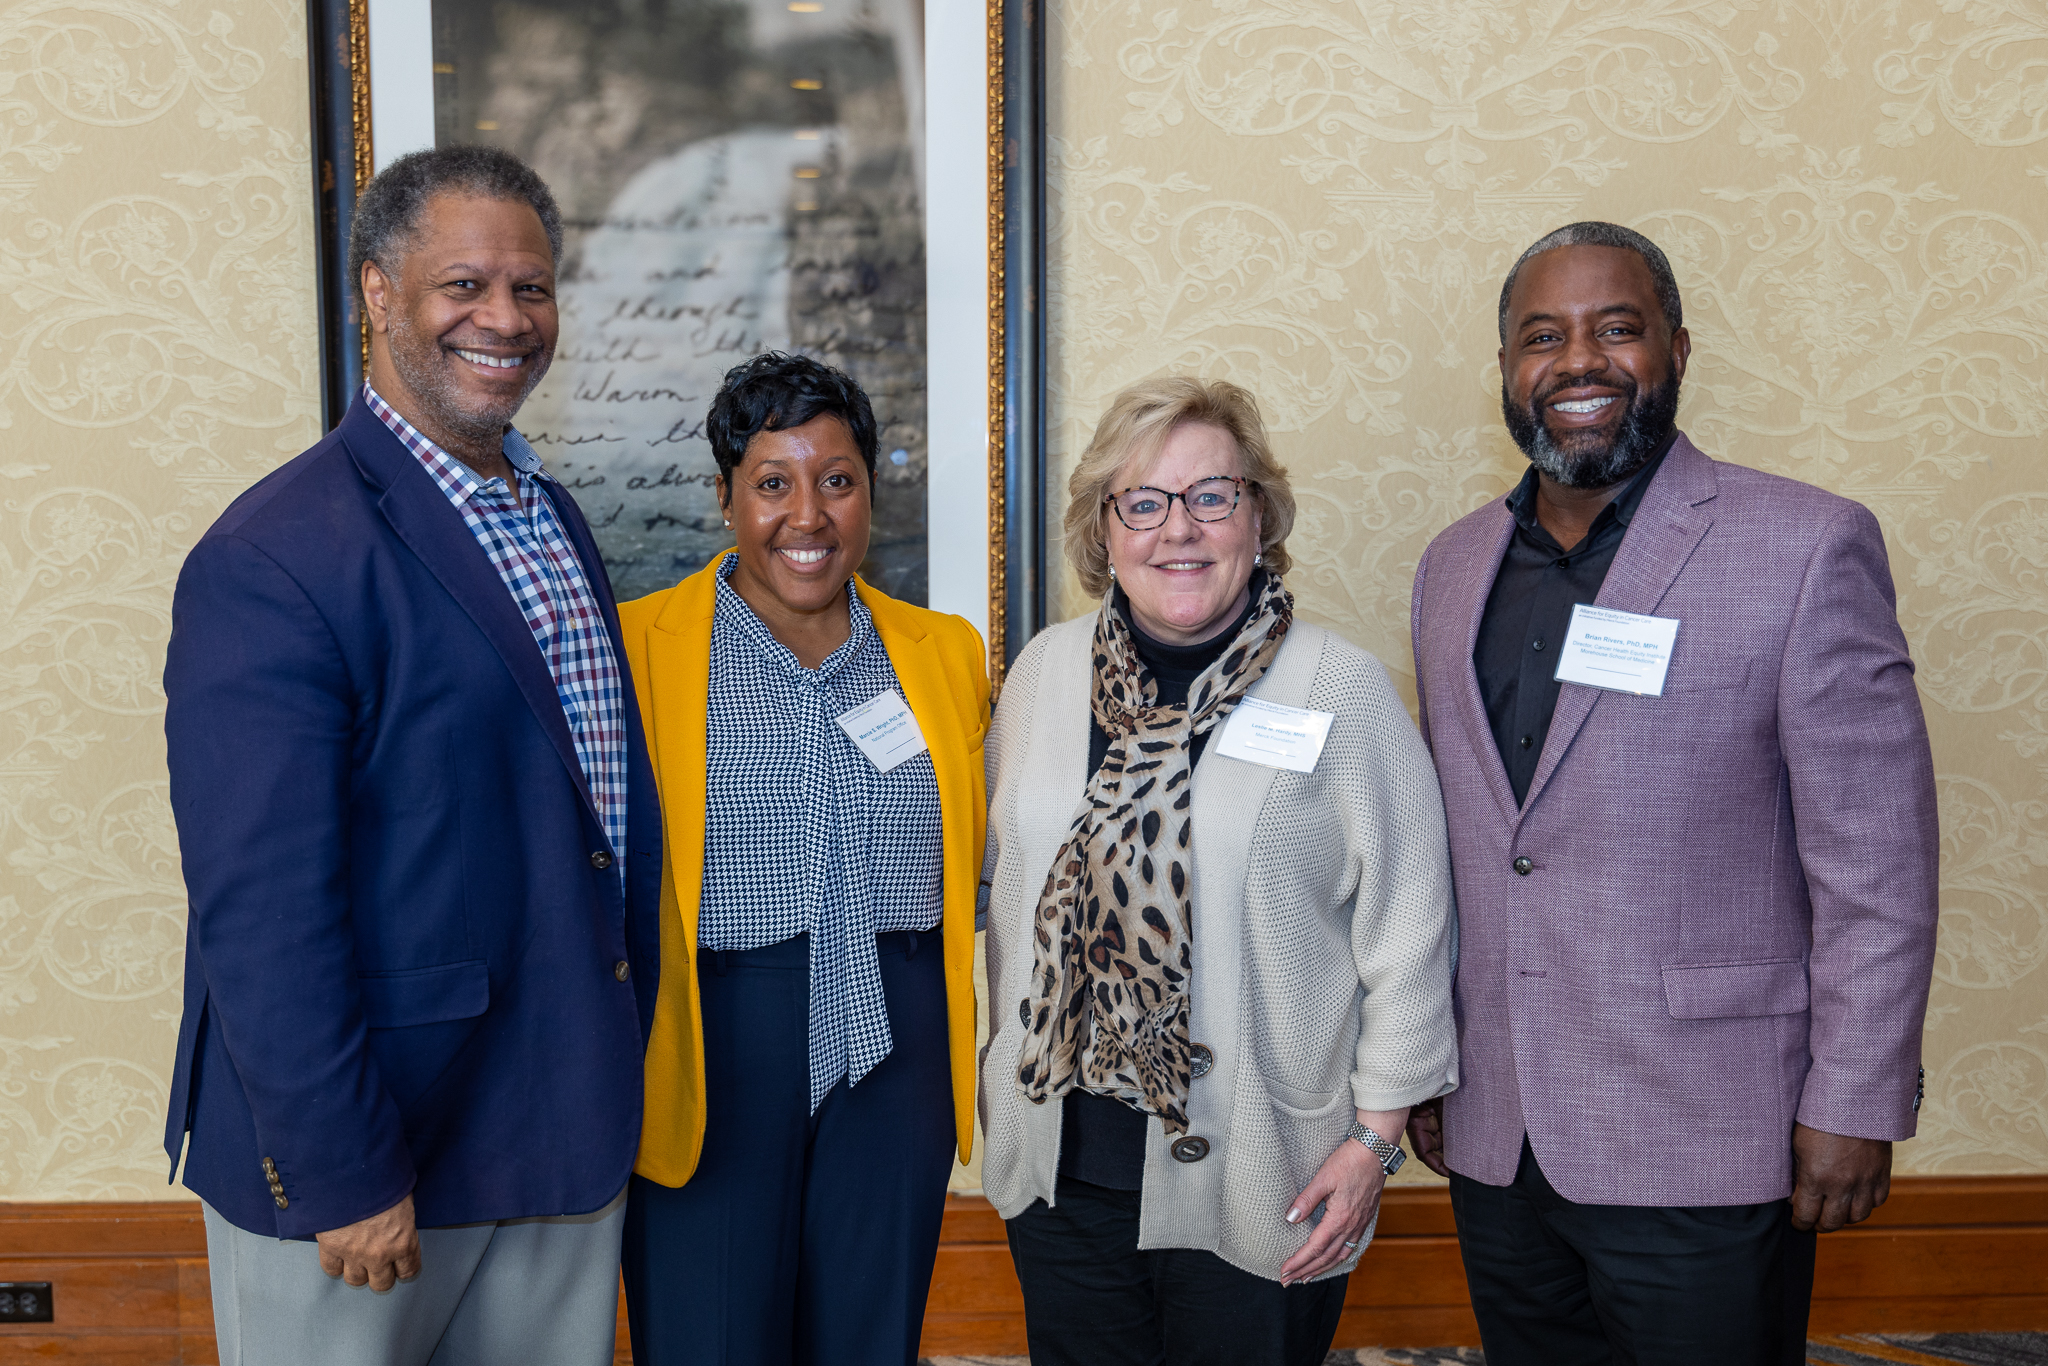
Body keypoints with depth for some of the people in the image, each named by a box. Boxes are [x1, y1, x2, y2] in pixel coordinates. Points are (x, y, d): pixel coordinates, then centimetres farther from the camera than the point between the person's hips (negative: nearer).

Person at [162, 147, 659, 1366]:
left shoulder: (554, 513, 9)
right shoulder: (272, 561, -18)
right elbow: (259, 911, -20)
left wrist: (617, 1066, 12)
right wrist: (342, 1173, -18)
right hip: (358, 1169, -7)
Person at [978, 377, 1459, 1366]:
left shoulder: (1340, 688, -8)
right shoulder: (1045, 669, 4)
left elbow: (1406, 928, -6)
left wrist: (1375, 1136, -6)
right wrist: (1004, 1076, 14)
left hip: (1258, 1184, -3)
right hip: (1060, 1165, 4)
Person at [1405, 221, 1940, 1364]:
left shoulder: (1807, 547, -8)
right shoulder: (1454, 565, 9)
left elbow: (1877, 862, -8)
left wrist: (1857, 1106, -10)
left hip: (1701, 1154, -4)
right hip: (1495, 1140, 5)